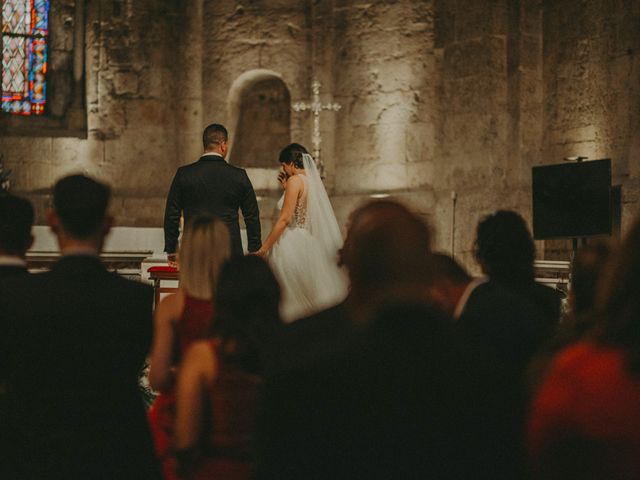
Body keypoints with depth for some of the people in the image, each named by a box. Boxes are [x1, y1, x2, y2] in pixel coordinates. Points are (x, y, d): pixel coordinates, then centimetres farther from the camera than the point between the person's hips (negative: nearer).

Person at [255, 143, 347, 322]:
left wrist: (264, 247, -15)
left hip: (293, 244, -9)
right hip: (310, 243, 9)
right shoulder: (313, 180, 11)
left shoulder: (295, 180, -12)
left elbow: (285, 218, -17)